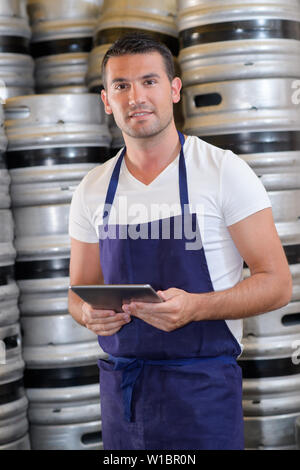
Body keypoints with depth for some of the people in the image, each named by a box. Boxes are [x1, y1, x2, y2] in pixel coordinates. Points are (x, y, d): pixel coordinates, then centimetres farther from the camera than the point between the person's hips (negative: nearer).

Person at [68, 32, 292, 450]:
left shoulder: (224, 171, -6)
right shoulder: (92, 190, 6)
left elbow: (277, 283, -7)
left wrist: (194, 307, -22)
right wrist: (89, 313, -9)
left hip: (202, 385, -3)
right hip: (120, 384, 4)